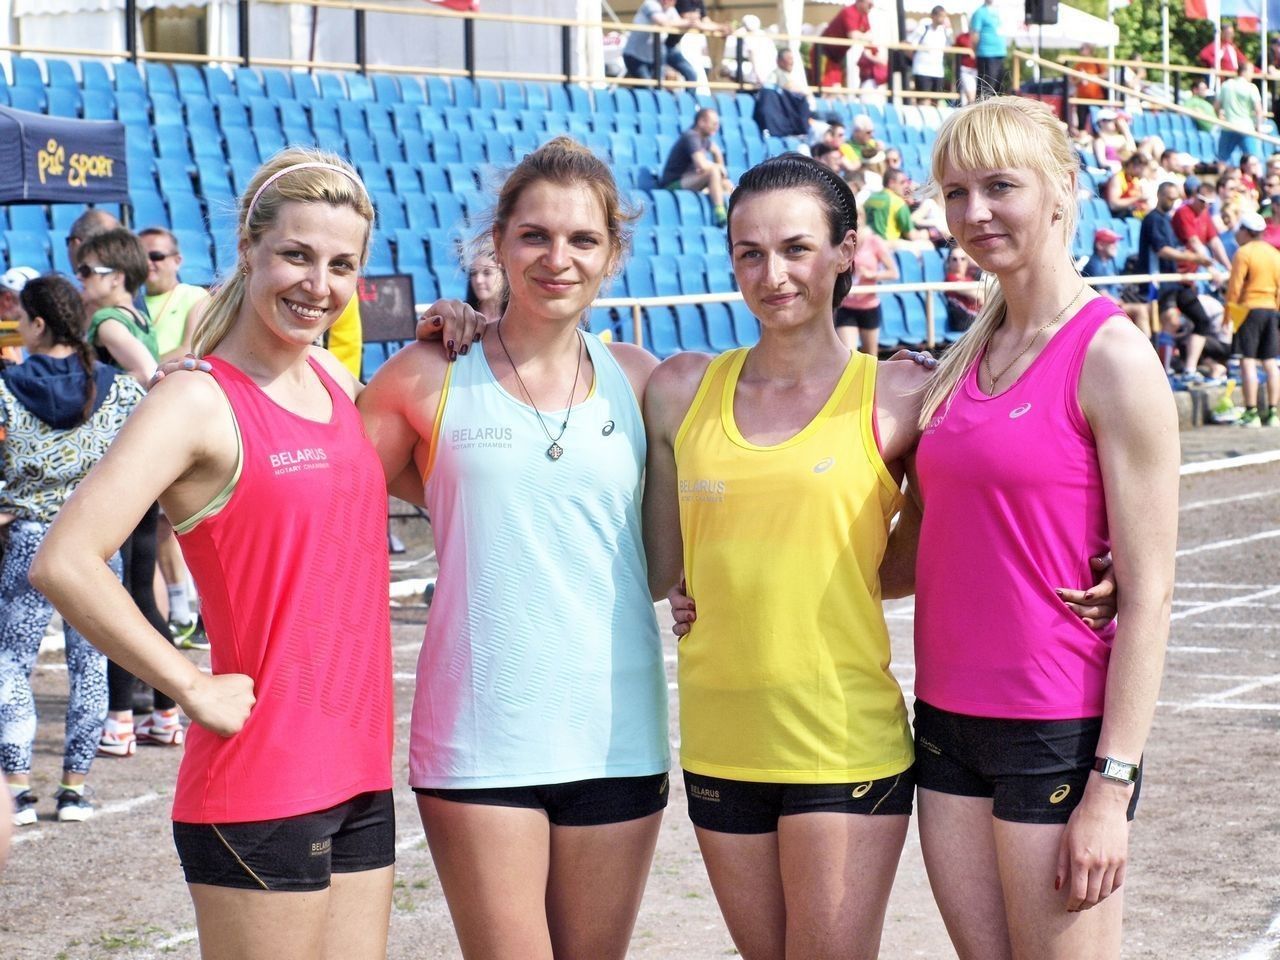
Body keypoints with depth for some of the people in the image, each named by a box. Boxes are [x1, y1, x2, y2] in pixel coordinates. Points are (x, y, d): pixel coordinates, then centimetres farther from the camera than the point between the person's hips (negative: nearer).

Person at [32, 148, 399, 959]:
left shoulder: (335, 380, 10)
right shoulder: (201, 401, -12)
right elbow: (65, 564, -23)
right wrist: (194, 688, -17)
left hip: (360, 771, 8)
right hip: (260, 789, -7)